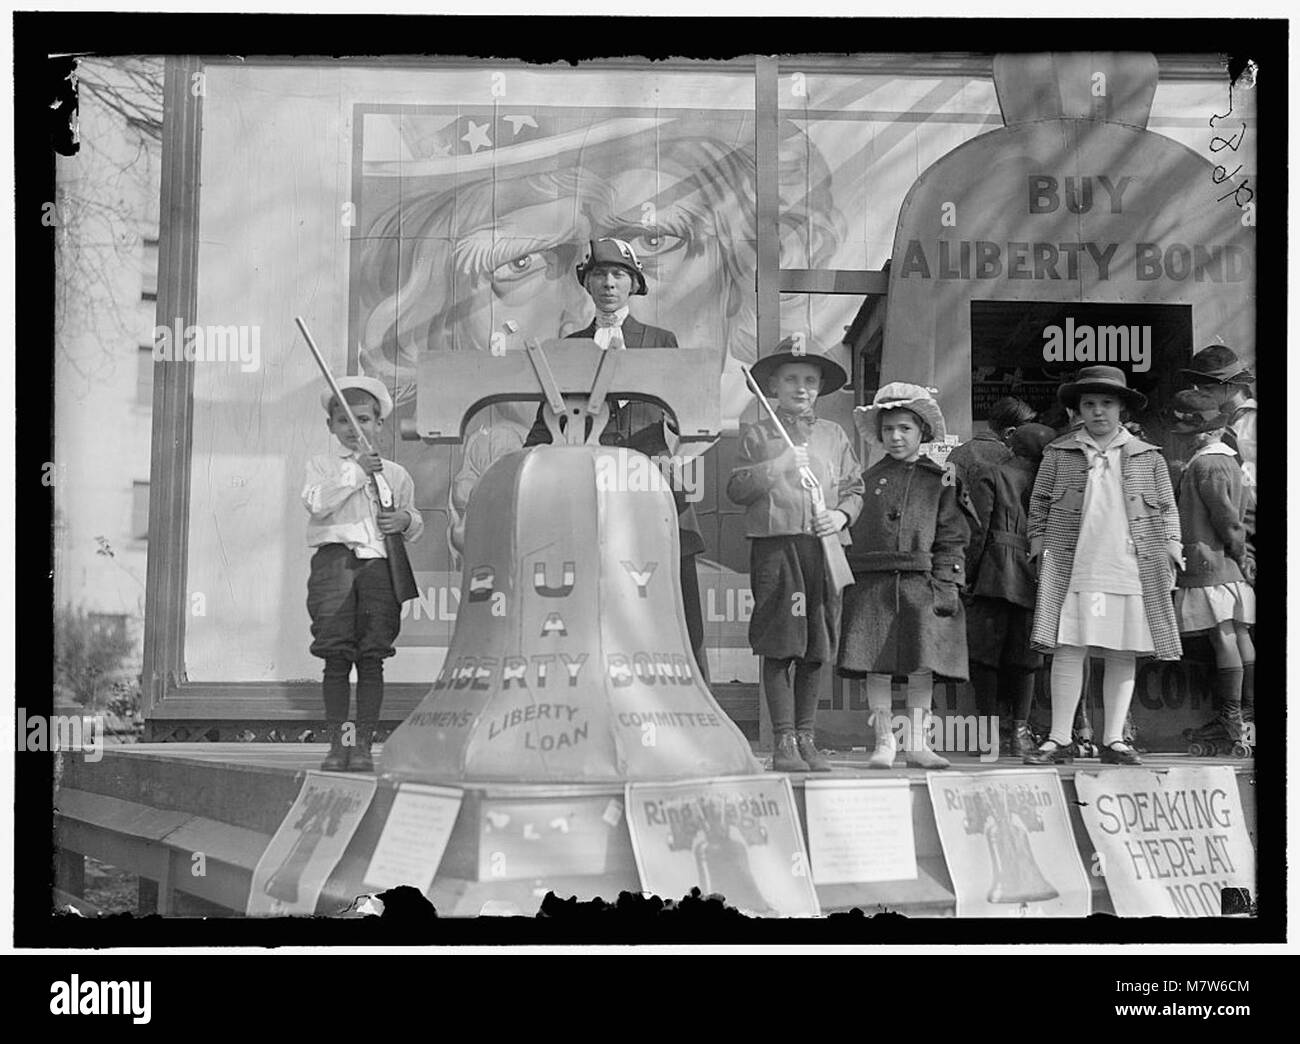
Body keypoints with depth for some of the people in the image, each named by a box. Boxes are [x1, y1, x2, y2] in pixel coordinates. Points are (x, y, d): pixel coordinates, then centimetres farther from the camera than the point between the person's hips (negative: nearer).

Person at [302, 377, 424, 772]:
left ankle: (364, 744, 4)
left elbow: (417, 523, 24)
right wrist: (356, 472, -13)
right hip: (334, 560, -1)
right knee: (337, 657, -4)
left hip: (380, 564, 1)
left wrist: (405, 521, 0)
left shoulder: (395, 473, 17)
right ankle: (337, 743, 3)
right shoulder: (321, 465, 11)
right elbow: (316, 502, -9)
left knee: (372, 658, -2)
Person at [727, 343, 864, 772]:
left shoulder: (834, 435, 17)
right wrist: (777, 466, -12)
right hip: (774, 546, -3)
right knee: (779, 648, -5)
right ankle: (784, 741, -1)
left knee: (815, 650, 5)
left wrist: (842, 514, -2)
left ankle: (806, 738, 13)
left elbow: (855, 487, 17)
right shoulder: (758, 435, 7)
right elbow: (736, 489, 0)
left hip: (824, 548, 3)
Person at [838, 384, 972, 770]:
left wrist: (945, 586, -6)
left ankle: (917, 742, 6)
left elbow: (952, 538, 4)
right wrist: (846, 580, 4)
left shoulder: (940, 479, 8)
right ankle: (884, 741, 8)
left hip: (921, 582, -1)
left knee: (922, 664, -3)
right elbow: (851, 533, 12)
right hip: (872, 582, 1)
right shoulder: (868, 478, 13)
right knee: (877, 664, -1)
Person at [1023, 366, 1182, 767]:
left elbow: (1167, 510, 15)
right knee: (1067, 651, -4)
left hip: (1132, 570, 1)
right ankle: (1060, 740, 3)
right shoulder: (1058, 454, 10)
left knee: (1123, 655, 3)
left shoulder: (1147, 457, 12)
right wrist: (1041, 549, 4)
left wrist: (1170, 552, 7)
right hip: (1070, 568, -1)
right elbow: (1039, 505, 12)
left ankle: (1114, 740, 12)